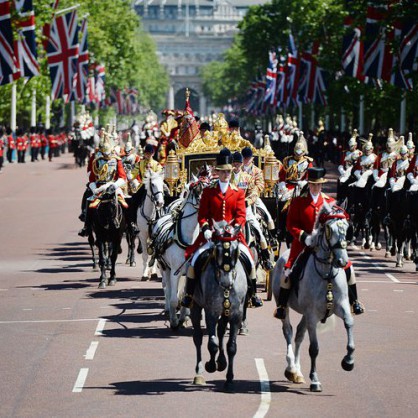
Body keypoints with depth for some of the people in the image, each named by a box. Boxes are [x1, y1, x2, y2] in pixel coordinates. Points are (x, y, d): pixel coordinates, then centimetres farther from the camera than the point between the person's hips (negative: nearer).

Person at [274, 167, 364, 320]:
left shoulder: (330, 202, 8)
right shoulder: (298, 201, 0)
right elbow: (290, 224, -4)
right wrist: (304, 236, -18)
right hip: (303, 243, -2)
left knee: (347, 267, -4)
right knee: (290, 271, -16)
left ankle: (354, 301, 13)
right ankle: (281, 306, -3)